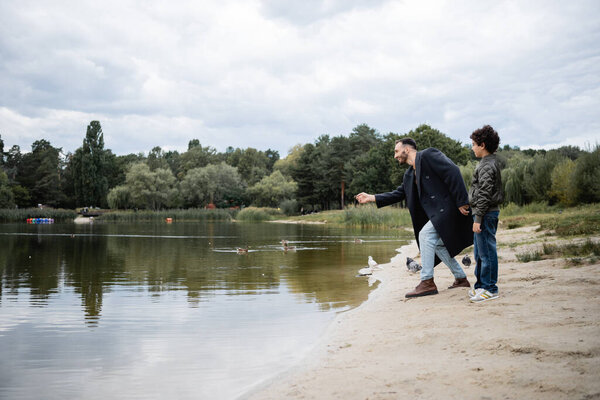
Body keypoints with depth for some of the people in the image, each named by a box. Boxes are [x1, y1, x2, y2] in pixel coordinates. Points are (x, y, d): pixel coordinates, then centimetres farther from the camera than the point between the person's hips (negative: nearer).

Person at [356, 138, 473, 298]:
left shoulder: (428, 155, -9)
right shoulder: (409, 175, 19)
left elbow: (453, 172, -17)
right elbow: (398, 193, 23)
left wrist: (461, 202, -22)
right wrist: (372, 198, 16)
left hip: (449, 206, -10)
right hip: (438, 212, 10)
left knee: (425, 234, -17)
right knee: (437, 244, 12)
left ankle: (427, 282, -14)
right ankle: (461, 278, 25)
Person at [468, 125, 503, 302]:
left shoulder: (487, 166, -15)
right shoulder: (491, 163, 17)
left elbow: (484, 194, -20)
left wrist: (478, 218, -20)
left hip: (486, 214, -11)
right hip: (488, 213, 11)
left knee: (487, 251, -5)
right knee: (480, 252, 16)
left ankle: (490, 289, 1)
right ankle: (481, 286, 24)